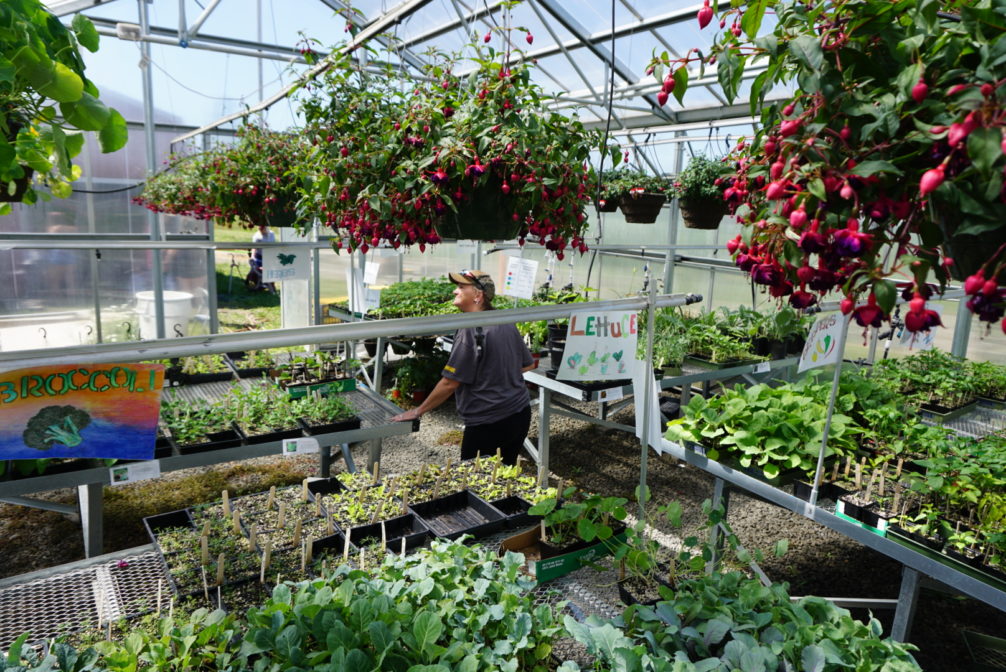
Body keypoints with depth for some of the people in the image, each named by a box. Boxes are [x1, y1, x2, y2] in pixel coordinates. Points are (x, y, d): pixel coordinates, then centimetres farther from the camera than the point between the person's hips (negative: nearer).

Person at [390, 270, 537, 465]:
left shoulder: (470, 330, -17)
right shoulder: (507, 323, 5)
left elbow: (450, 382, -18)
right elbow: (529, 365, 15)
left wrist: (418, 411, -8)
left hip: (488, 422, -8)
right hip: (520, 414, 8)